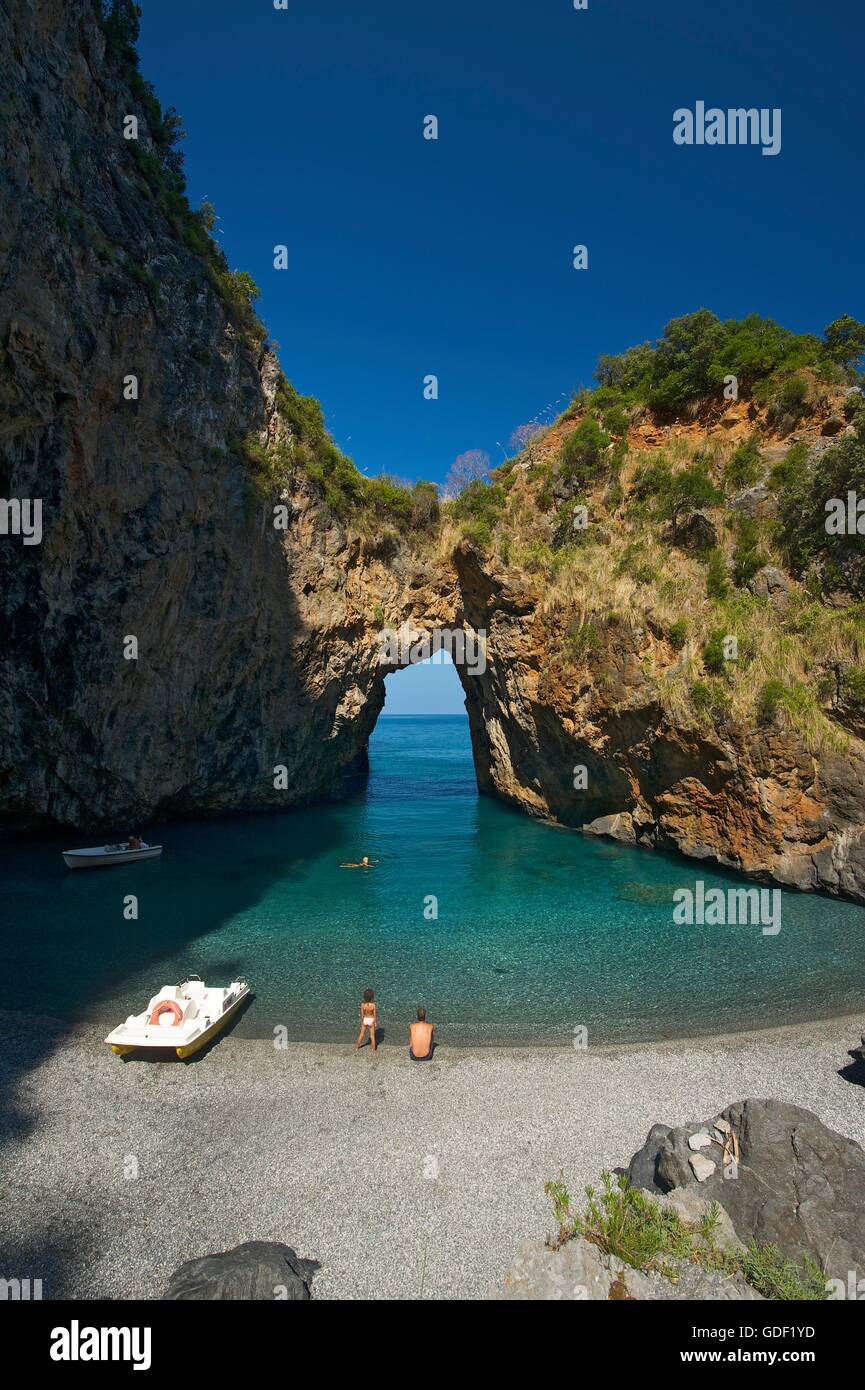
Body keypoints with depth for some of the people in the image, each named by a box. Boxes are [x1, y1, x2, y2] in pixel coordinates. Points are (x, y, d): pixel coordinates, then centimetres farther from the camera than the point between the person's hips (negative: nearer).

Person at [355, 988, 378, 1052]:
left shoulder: (363, 1005, -22)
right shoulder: (373, 1005, -26)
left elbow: (362, 1015, -9)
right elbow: (375, 1015, -15)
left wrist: (361, 1022, 8)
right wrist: (376, 1023, 1)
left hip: (365, 1020, 2)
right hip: (371, 1021, -2)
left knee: (361, 1034, 22)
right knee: (372, 1035, 17)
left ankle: (356, 1047, 35)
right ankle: (373, 1049, 27)